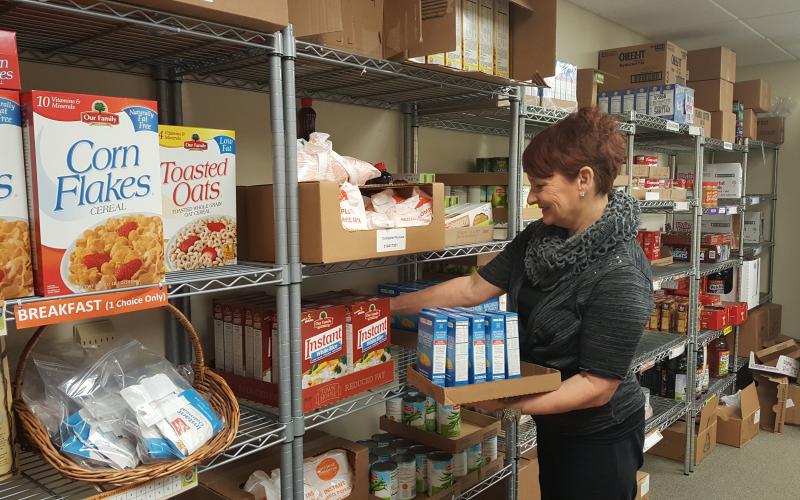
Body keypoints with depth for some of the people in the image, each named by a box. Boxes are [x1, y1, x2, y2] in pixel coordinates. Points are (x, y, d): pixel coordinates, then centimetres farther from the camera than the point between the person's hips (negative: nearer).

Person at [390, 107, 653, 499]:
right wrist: (395, 305, -2)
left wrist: (506, 404, -30)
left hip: (600, 438, -7)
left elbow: (597, 386, -25)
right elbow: (475, 288, -2)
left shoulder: (620, 275, -27)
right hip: (553, 427, 7)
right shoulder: (540, 237, -5)